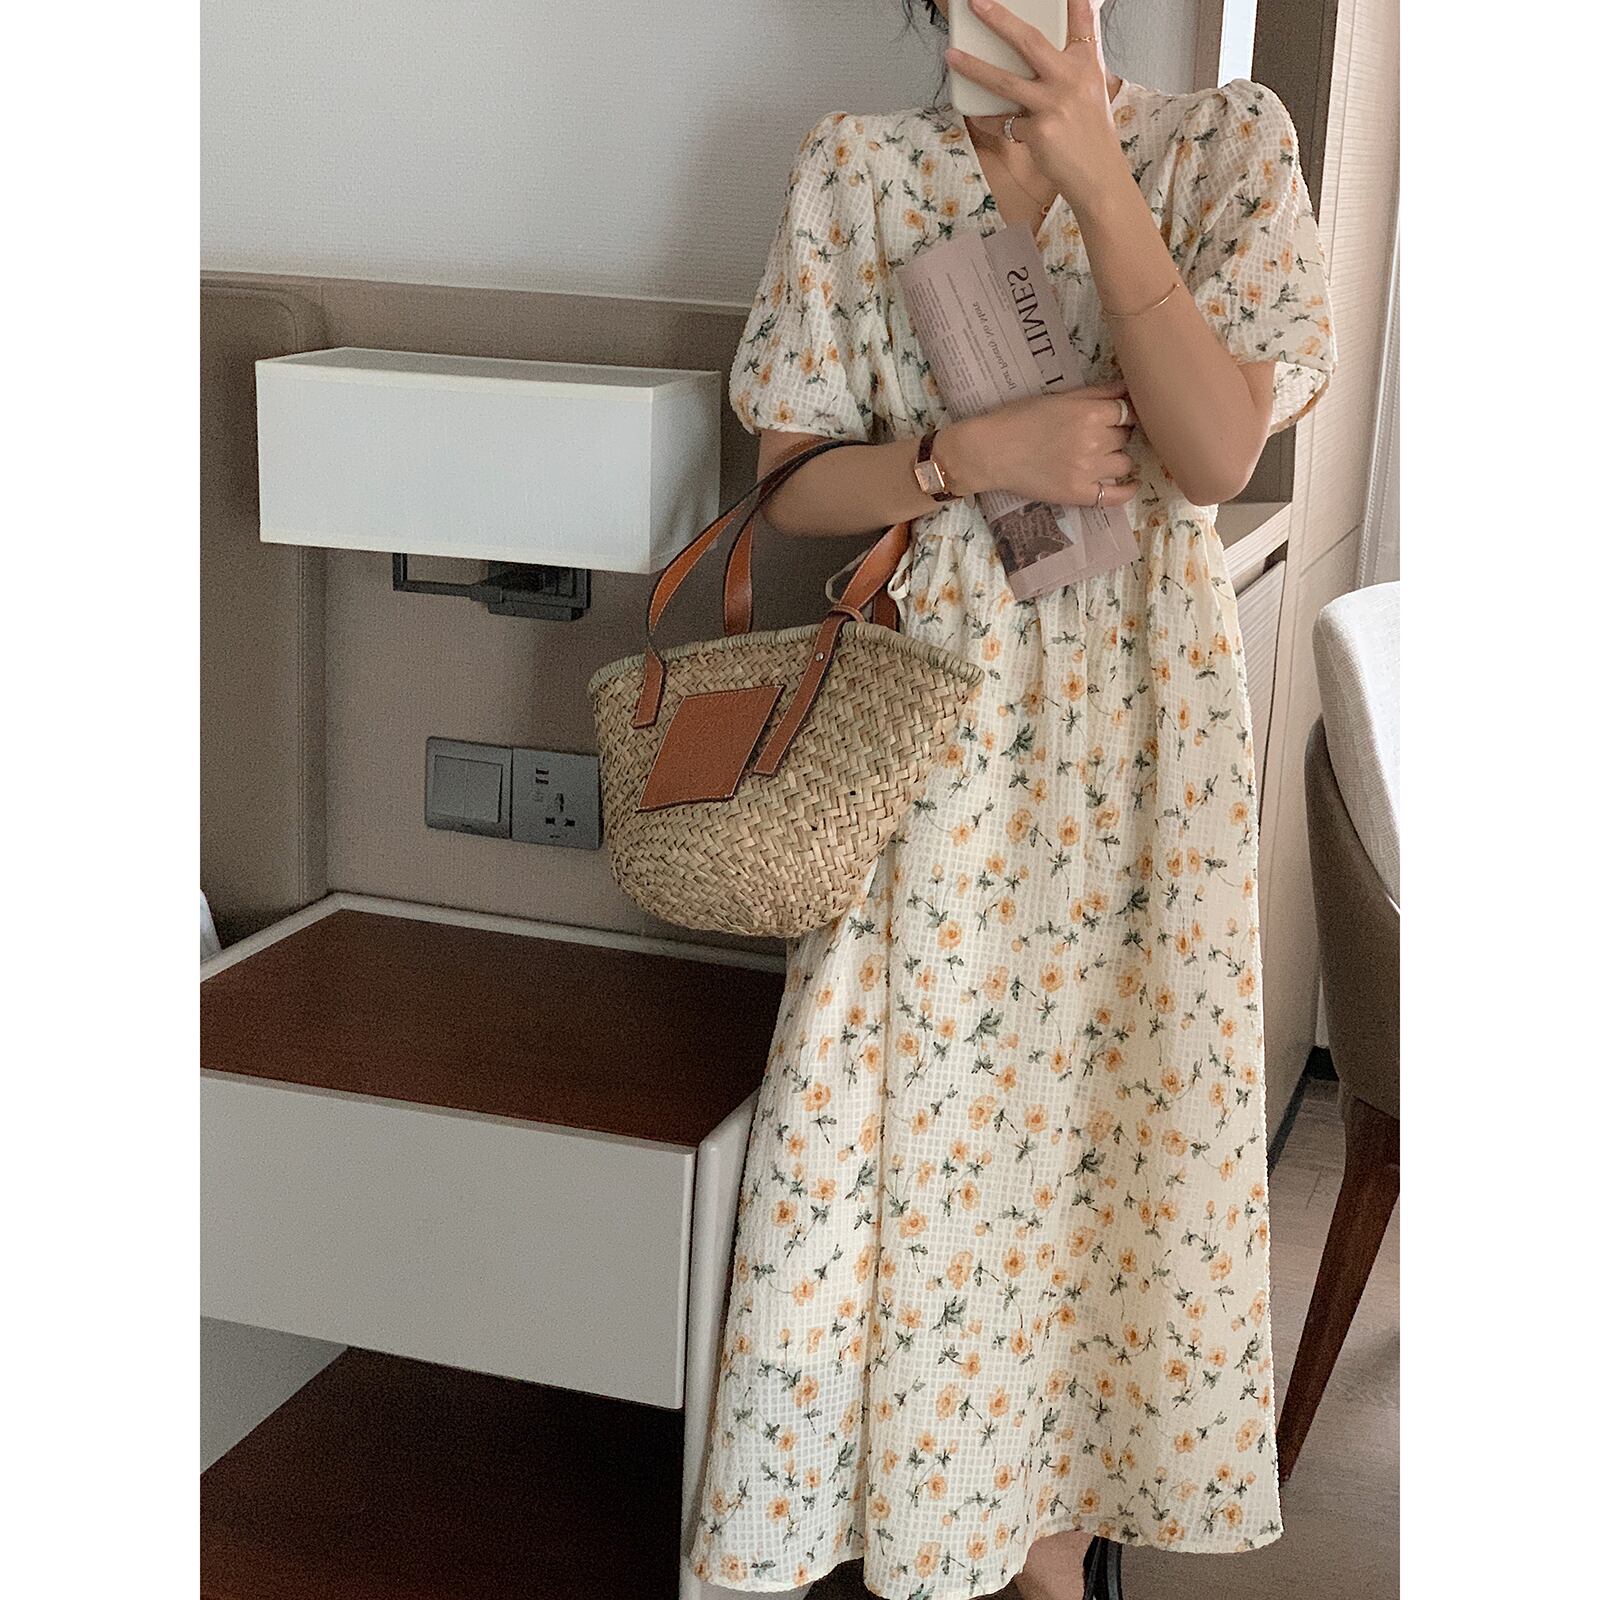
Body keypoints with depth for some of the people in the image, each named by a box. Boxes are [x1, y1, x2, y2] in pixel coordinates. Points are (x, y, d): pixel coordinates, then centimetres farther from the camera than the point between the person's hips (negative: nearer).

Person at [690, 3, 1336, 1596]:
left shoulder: (1226, 142, -2)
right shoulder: (858, 165, -1)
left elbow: (1218, 453, -15)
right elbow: (790, 482, 0)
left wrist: (1091, 169, -21)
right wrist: (973, 454, -17)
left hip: (1140, 719, 0)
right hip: (928, 706, 0)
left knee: (1099, 1115, 9)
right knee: (903, 1122, 4)